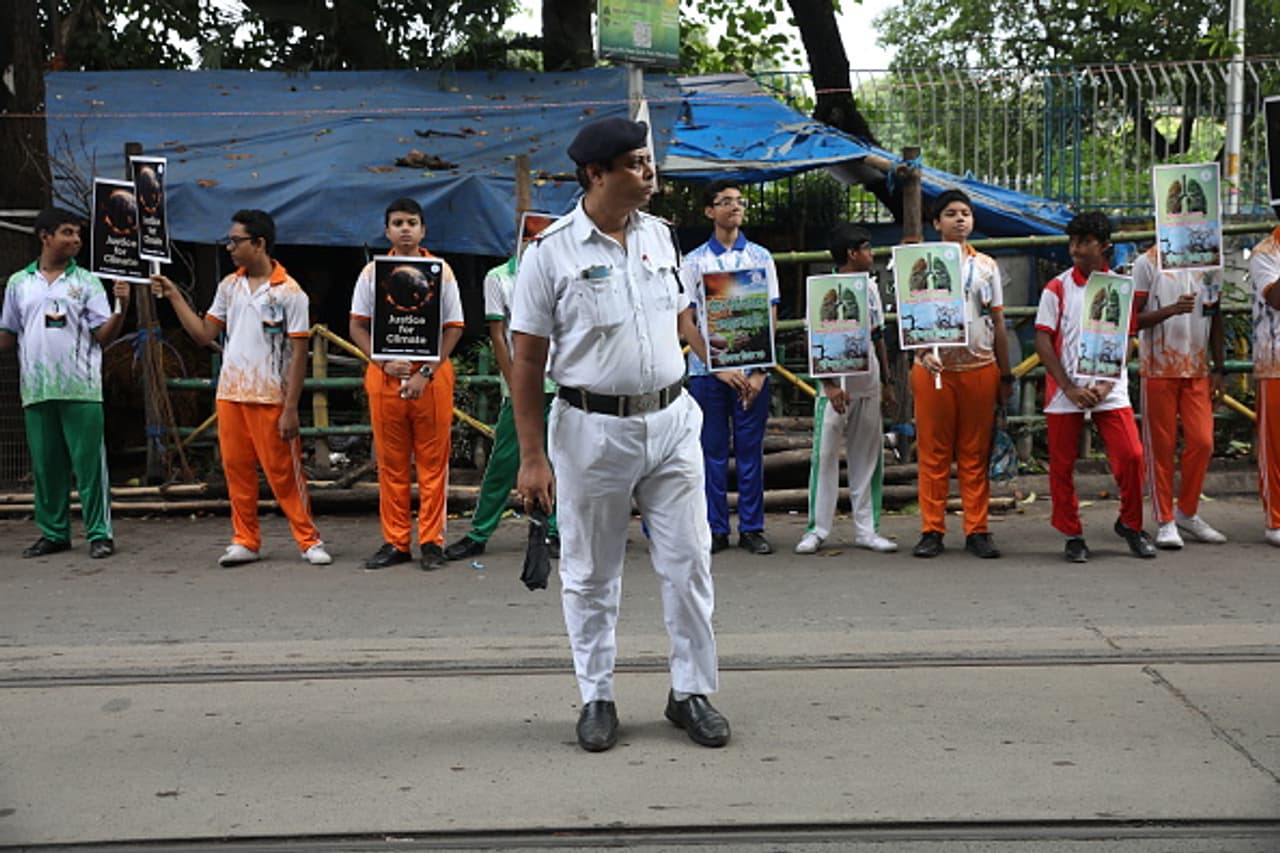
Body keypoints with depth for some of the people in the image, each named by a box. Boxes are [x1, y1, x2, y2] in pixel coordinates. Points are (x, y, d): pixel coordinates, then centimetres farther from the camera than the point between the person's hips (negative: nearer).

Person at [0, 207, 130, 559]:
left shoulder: (86, 282, 6)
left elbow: (104, 335, 0)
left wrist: (121, 308, -15)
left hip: (81, 389, -2)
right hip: (36, 390, 3)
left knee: (89, 463, -3)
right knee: (45, 465, 8)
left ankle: (100, 534, 2)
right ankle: (53, 533, 18)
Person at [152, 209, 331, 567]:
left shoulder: (289, 292, -8)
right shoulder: (229, 286, 10)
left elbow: (299, 354, -10)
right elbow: (204, 334, 11)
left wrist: (290, 409, -14)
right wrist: (174, 297, 4)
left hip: (270, 399, -6)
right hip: (230, 394, 6)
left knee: (283, 473, -1)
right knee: (236, 470, 8)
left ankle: (309, 541, 8)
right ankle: (245, 541, 17)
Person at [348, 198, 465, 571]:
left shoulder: (441, 270, 4)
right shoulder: (372, 272, 8)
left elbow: (453, 328, 1)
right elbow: (357, 326, 8)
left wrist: (426, 372, -10)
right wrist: (385, 362, -7)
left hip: (432, 374, -1)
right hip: (384, 375, 2)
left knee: (433, 462, 0)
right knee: (390, 463, 5)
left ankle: (432, 542, 7)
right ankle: (395, 542, 13)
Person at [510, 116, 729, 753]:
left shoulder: (659, 235, 7)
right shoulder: (550, 253, -8)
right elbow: (527, 360, -7)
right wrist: (532, 457, -9)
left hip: (670, 419, 4)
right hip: (592, 429, -4)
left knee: (688, 562, 5)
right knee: (591, 574, 7)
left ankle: (692, 692, 18)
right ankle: (597, 698, 21)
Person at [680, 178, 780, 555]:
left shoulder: (761, 258, 8)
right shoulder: (694, 262, 4)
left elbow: (770, 317, 4)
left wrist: (760, 371, -6)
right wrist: (718, 366, -11)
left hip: (752, 366, 1)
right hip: (707, 368, -1)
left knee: (750, 449, 4)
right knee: (713, 450, 3)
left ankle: (752, 528, 11)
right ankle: (715, 529, 10)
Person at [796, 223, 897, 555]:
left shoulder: (870, 287, 12)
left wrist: (886, 381, 18)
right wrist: (829, 384, -20)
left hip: (868, 386, 6)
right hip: (838, 387, -6)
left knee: (866, 458, 8)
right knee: (826, 456, -3)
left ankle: (866, 530, 14)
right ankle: (817, 529, 4)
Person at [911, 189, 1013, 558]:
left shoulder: (987, 266, 13)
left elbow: (998, 324, 14)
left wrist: (1005, 375, 11)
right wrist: (923, 352, -18)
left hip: (980, 368, 2)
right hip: (934, 368, -2)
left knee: (975, 454, 4)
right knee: (933, 452, 0)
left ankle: (977, 531, 8)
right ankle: (932, 531, 5)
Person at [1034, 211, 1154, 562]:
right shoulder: (1057, 289, 2)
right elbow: (1043, 342, -1)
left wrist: (1106, 385, -10)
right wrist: (1069, 389, -10)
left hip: (1109, 391, 1)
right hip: (1064, 393, 0)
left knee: (1131, 456, -8)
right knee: (1062, 464, 1)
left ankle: (1130, 524, 14)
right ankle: (1072, 535, 15)